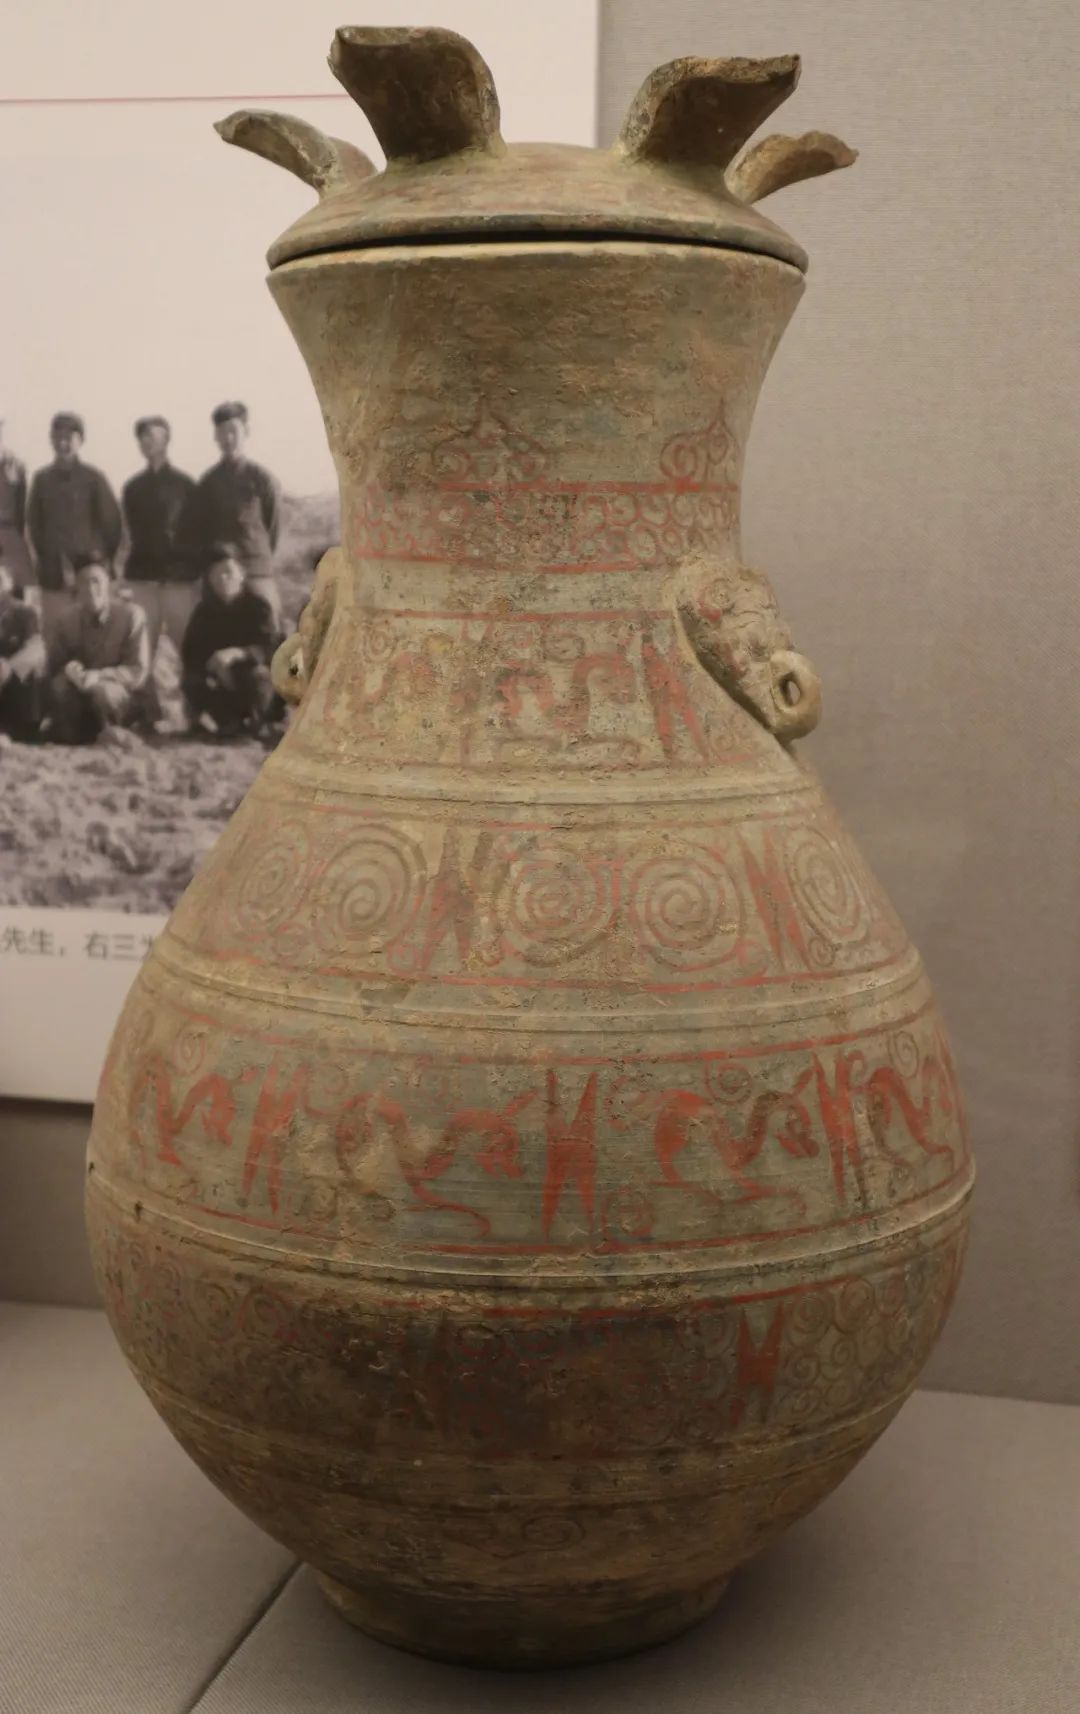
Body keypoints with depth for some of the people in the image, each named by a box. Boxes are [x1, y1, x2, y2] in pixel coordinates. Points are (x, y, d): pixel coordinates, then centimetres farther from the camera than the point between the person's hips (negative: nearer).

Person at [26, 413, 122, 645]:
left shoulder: (93, 478, -1)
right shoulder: (42, 479, 7)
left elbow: (112, 521, 1)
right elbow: (34, 522, 14)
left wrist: (104, 560, 2)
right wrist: (44, 556, 12)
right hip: (53, 573, 3)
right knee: (54, 634, 1)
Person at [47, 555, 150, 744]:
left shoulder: (132, 615, -14)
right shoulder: (67, 619, -4)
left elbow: (138, 673, -17)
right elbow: (54, 667, 3)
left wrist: (95, 677, -31)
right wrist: (68, 669, -22)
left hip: (120, 697, -2)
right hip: (81, 695, 2)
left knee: (103, 689, -35)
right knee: (60, 686, -29)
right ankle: (67, 744, -10)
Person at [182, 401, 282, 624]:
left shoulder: (262, 479, 1)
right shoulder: (207, 482, 10)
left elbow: (273, 529, 5)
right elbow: (192, 532, 12)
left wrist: (258, 562, 8)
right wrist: (208, 567, 7)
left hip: (257, 575, -3)